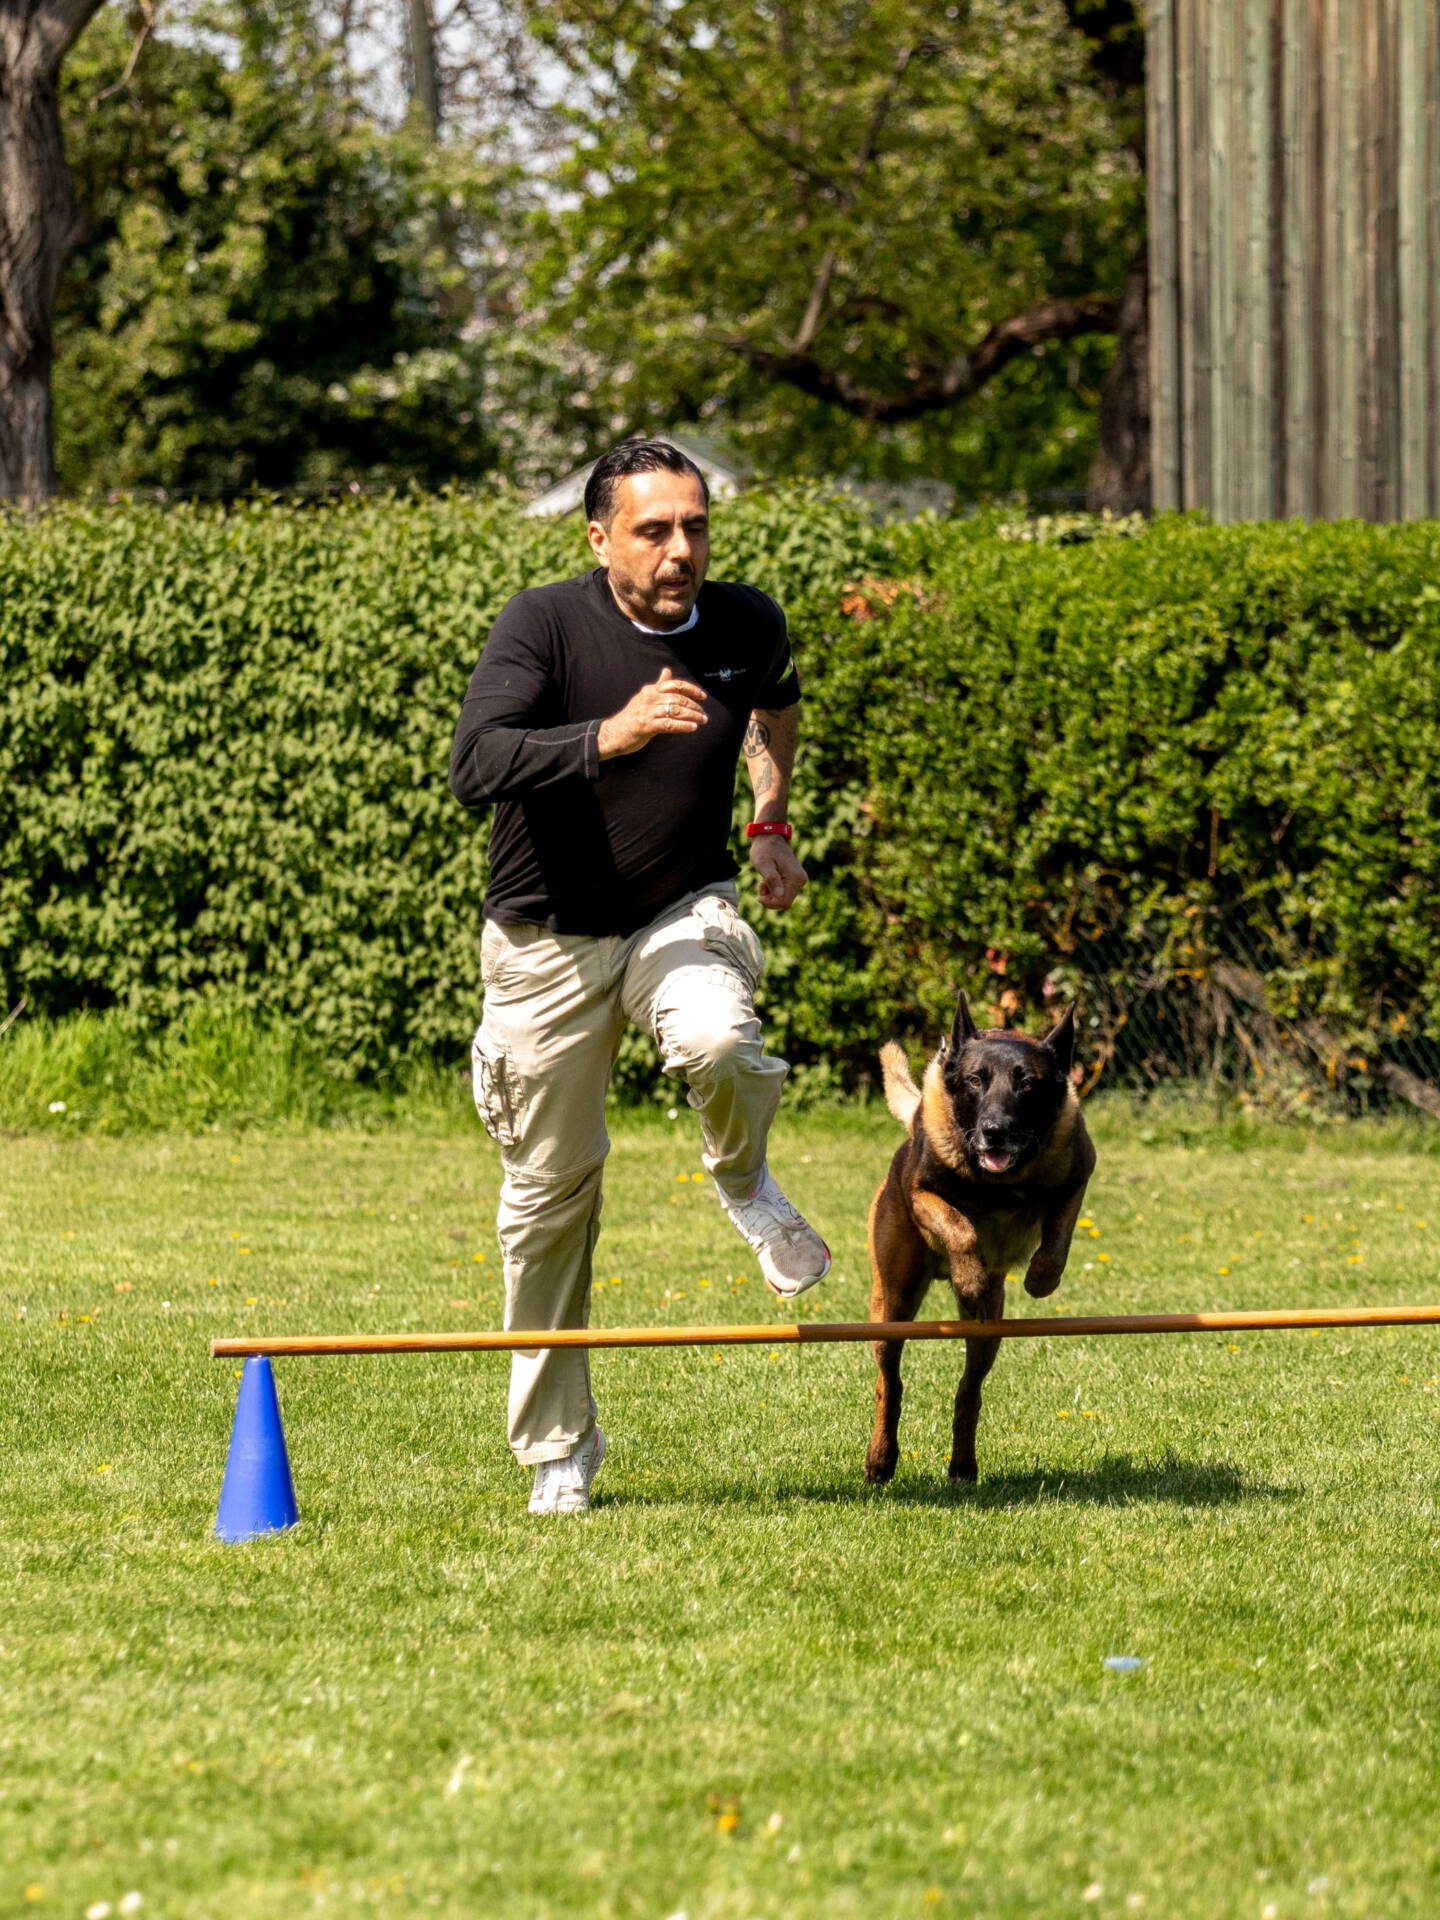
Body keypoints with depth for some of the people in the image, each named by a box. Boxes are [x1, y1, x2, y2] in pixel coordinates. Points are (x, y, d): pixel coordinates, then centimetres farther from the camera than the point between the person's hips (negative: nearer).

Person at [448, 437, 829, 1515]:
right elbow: (475, 767, -33)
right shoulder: (545, 625, -18)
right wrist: (606, 737, -45)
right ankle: (557, 1448, 21)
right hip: (550, 940, -1)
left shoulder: (746, 627, -5)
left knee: (717, 1042, -34)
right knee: (550, 1193, 5)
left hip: (685, 912, 1)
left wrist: (773, 824, 11)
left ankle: (744, 1179, 1)